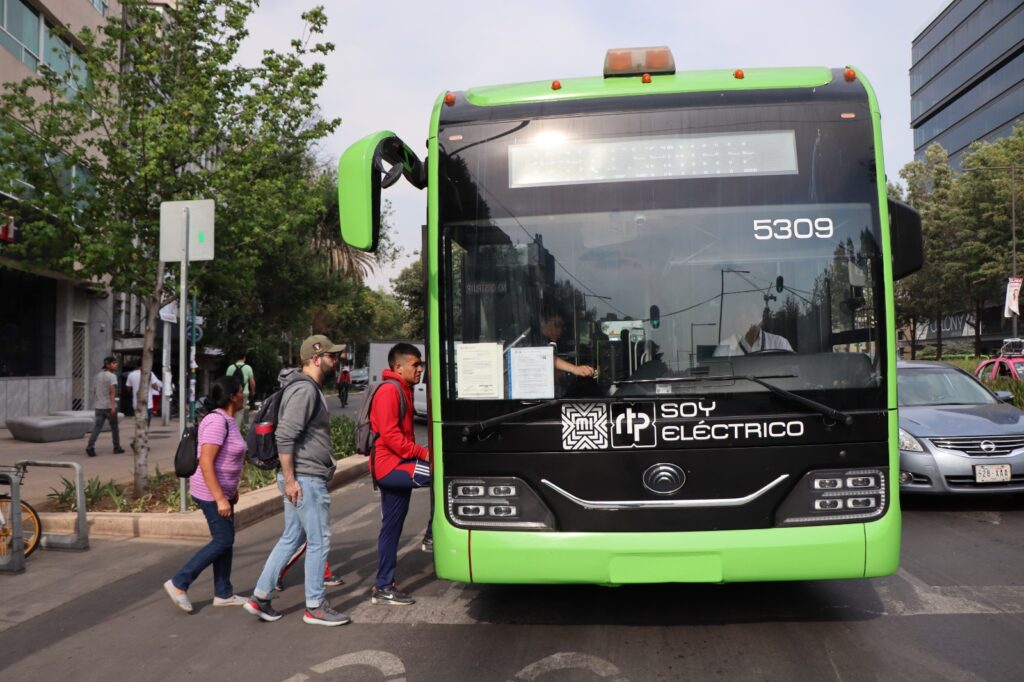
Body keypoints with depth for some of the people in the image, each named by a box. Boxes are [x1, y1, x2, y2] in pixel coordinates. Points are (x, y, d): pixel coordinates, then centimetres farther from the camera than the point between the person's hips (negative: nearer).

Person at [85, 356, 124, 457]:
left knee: (97, 427, 0)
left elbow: (94, 391, 17)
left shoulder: (97, 375, 13)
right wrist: (113, 406, -26)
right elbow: (112, 391, -21)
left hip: (99, 406, 5)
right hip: (109, 406, -5)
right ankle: (117, 448, 19)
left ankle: (90, 446, -18)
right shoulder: (112, 376, -10)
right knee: (114, 427, 10)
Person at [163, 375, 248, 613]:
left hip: (222, 490, 10)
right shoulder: (217, 422, -21)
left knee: (226, 540, 12)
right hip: (212, 492, -10)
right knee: (223, 541, -3)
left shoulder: (226, 420, 9)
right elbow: (205, 463, -26)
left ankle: (223, 594, 20)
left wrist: (231, 489, 22)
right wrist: (220, 498, -27)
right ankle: (178, 584, 6)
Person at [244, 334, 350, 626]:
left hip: (307, 478, 10)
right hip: (305, 479, -10)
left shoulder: (311, 388, 16)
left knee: (292, 538, 16)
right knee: (319, 541, 0)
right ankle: (315, 607, 11)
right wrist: (289, 479, -22)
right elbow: (285, 436, -22)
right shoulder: (304, 389, -16)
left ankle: (260, 597, 22)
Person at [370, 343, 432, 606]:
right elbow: (389, 434, -21)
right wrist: (423, 453, -20)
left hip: (396, 467, 10)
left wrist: (419, 454, 10)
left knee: (391, 528, 12)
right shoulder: (389, 390, -13)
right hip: (391, 466, -10)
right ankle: (433, 535, -10)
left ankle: (383, 587, 18)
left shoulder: (401, 390, 19)